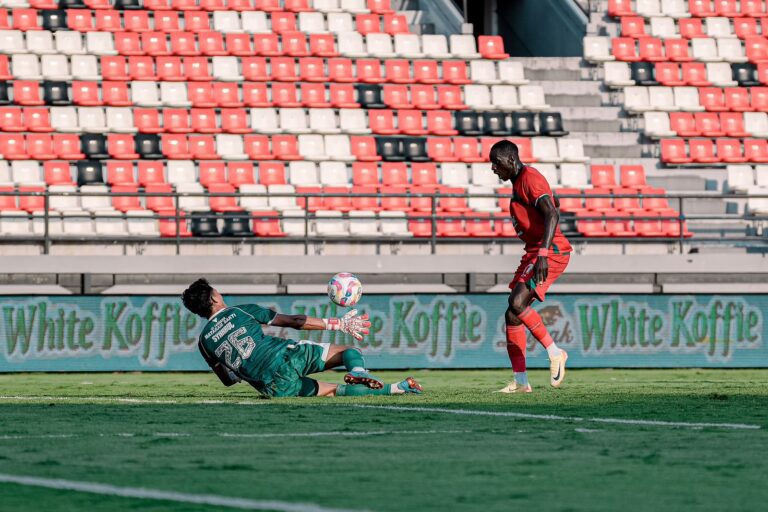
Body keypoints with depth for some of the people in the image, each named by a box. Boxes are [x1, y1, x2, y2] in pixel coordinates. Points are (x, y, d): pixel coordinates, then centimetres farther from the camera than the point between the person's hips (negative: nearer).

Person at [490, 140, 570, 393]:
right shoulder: (519, 182, 18)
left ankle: (554, 353, -10)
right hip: (534, 252, 11)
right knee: (512, 314, 5)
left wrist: (543, 253, -34)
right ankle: (520, 381, 7)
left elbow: (551, 214, -25)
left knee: (517, 303, -24)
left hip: (550, 251, -11)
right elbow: (553, 203, 32)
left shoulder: (529, 179, -13)